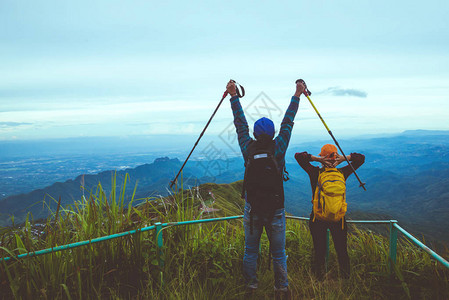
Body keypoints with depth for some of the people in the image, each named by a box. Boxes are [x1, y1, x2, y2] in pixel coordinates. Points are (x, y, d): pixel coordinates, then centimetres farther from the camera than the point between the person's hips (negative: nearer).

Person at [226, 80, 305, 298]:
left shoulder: (248, 149, -8)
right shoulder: (278, 148, -10)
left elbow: (240, 123, 2)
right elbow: (287, 122, -1)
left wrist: (233, 96, 10)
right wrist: (297, 96, 8)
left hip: (252, 209, 1)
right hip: (275, 209, -1)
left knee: (250, 251, 14)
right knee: (278, 253, 10)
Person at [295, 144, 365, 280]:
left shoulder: (315, 173, -11)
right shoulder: (342, 173, -7)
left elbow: (298, 156, -9)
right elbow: (361, 158, 1)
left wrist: (317, 159, -19)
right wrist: (344, 158, -14)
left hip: (318, 219, -1)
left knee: (318, 252, 12)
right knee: (342, 251, 17)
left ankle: (319, 279, 22)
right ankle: (345, 279, 28)